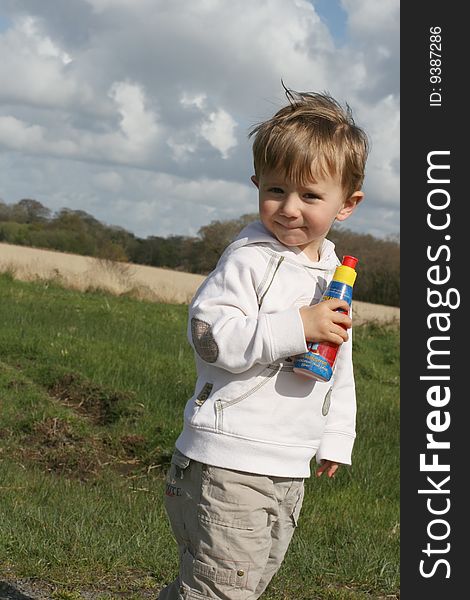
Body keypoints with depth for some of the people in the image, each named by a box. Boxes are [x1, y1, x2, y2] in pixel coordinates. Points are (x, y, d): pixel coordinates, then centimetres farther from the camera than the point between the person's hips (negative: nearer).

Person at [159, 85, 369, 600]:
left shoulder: (335, 276, 10)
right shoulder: (249, 259, -13)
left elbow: (340, 369, 20)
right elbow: (208, 333, -23)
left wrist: (336, 439, 18)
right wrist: (297, 327, -27)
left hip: (289, 473, 8)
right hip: (227, 463, -8)